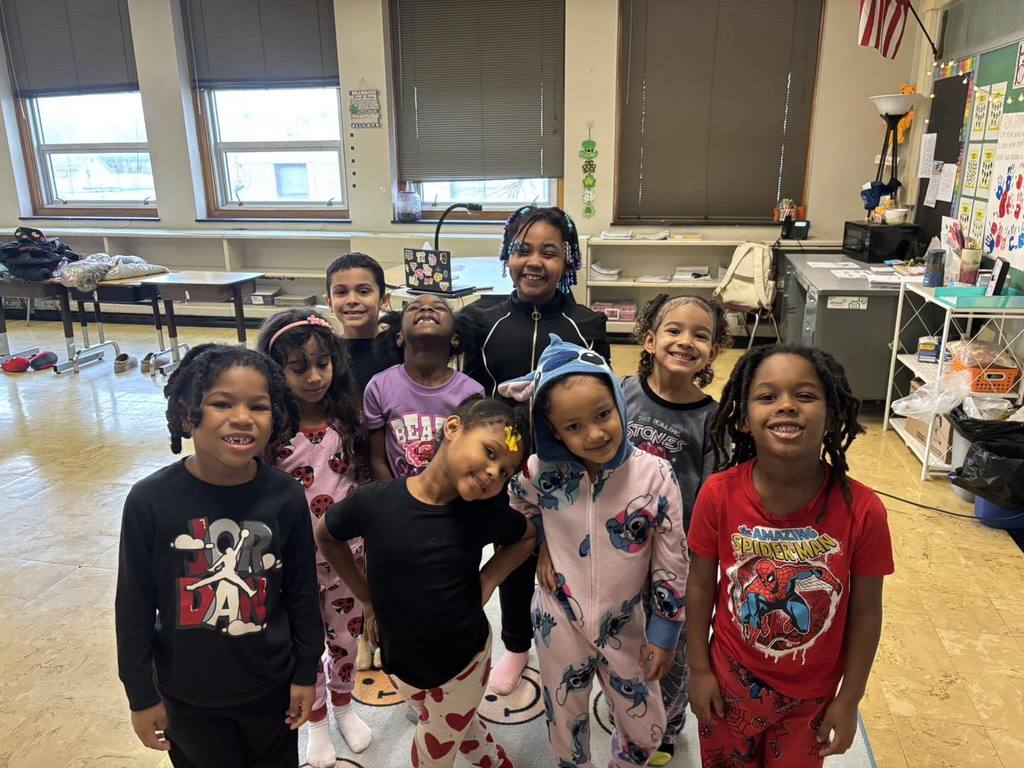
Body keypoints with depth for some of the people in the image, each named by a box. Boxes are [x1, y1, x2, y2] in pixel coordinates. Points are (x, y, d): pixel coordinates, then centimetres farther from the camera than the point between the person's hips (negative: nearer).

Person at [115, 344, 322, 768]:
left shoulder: (286, 498, -17)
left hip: (270, 686, 1)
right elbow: (134, 607, -8)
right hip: (186, 693, 0)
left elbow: (301, 594, -4)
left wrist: (305, 672, 3)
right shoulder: (150, 501, -20)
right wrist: (141, 695, -1)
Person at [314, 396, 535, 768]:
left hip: (464, 661, -1)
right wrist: (367, 598, -1)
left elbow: (528, 536, 3)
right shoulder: (373, 502, -22)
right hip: (402, 662, 1)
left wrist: (485, 583, -8)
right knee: (459, 729, 25)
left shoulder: (484, 514, -18)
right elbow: (325, 536, -1)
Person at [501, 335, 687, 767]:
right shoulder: (541, 472, -18)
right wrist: (541, 550, -1)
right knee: (565, 725, 20)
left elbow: (671, 563, -10)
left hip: (625, 626, 0)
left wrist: (664, 634, -3)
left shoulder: (654, 476, -20)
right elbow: (512, 511, 6)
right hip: (559, 622, 0)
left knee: (645, 731, 17)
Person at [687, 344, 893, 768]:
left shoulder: (862, 510, -23)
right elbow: (700, 585, -9)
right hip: (731, 680, 0)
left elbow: (865, 611, -10)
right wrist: (699, 669, -2)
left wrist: (848, 700, -2)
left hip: (811, 693, 0)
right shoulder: (719, 495, -22)